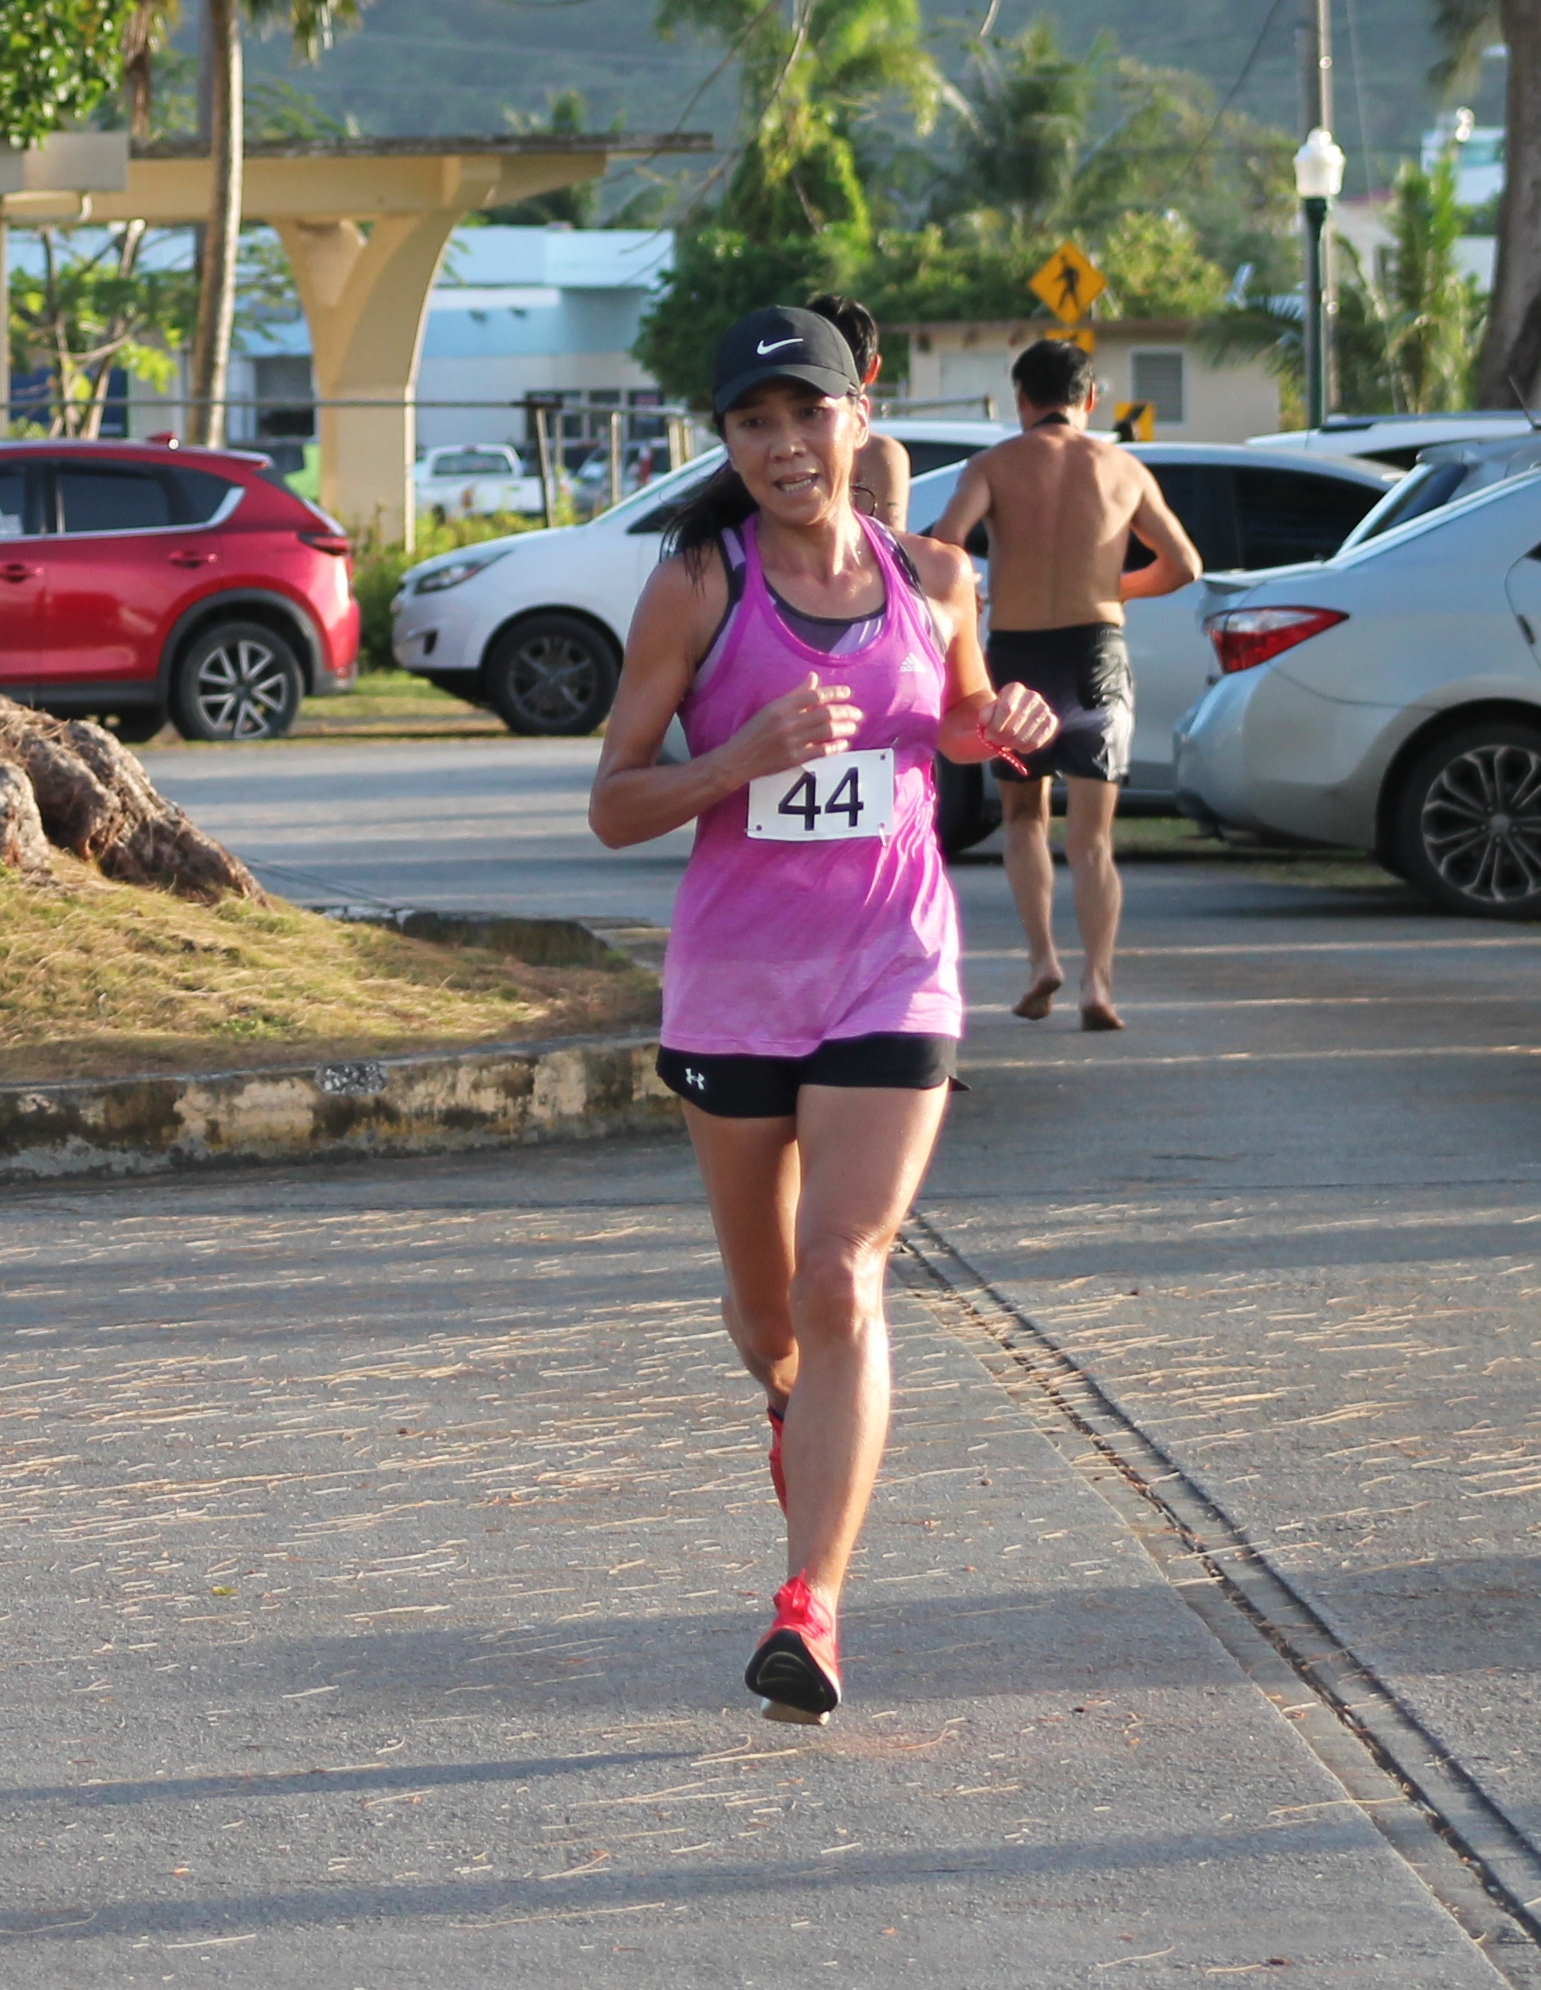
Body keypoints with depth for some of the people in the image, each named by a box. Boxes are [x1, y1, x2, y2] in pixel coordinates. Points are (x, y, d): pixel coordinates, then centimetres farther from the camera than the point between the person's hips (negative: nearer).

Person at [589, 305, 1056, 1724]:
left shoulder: (933, 581, 2)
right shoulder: (697, 590, -6)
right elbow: (614, 805, -6)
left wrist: (1005, 729, -2)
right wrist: (744, 757, -24)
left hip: (891, 978, 0)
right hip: (734, 980, 0)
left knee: (842, 1284, -14)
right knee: (766, 1299, 16)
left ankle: (811, 1607, -15)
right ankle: (795, 1402, 52)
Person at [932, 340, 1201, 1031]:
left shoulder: (994, 465, 1)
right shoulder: (1121, 469, 7)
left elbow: (945, 539, -16)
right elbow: (1182, 564, 10)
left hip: (1016, 654, -1)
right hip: (1095, 654, 1)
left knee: (1025, 817, 19)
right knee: (1091, 838, 1)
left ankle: (1042, 957, 4)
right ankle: (1096, 981, -15)